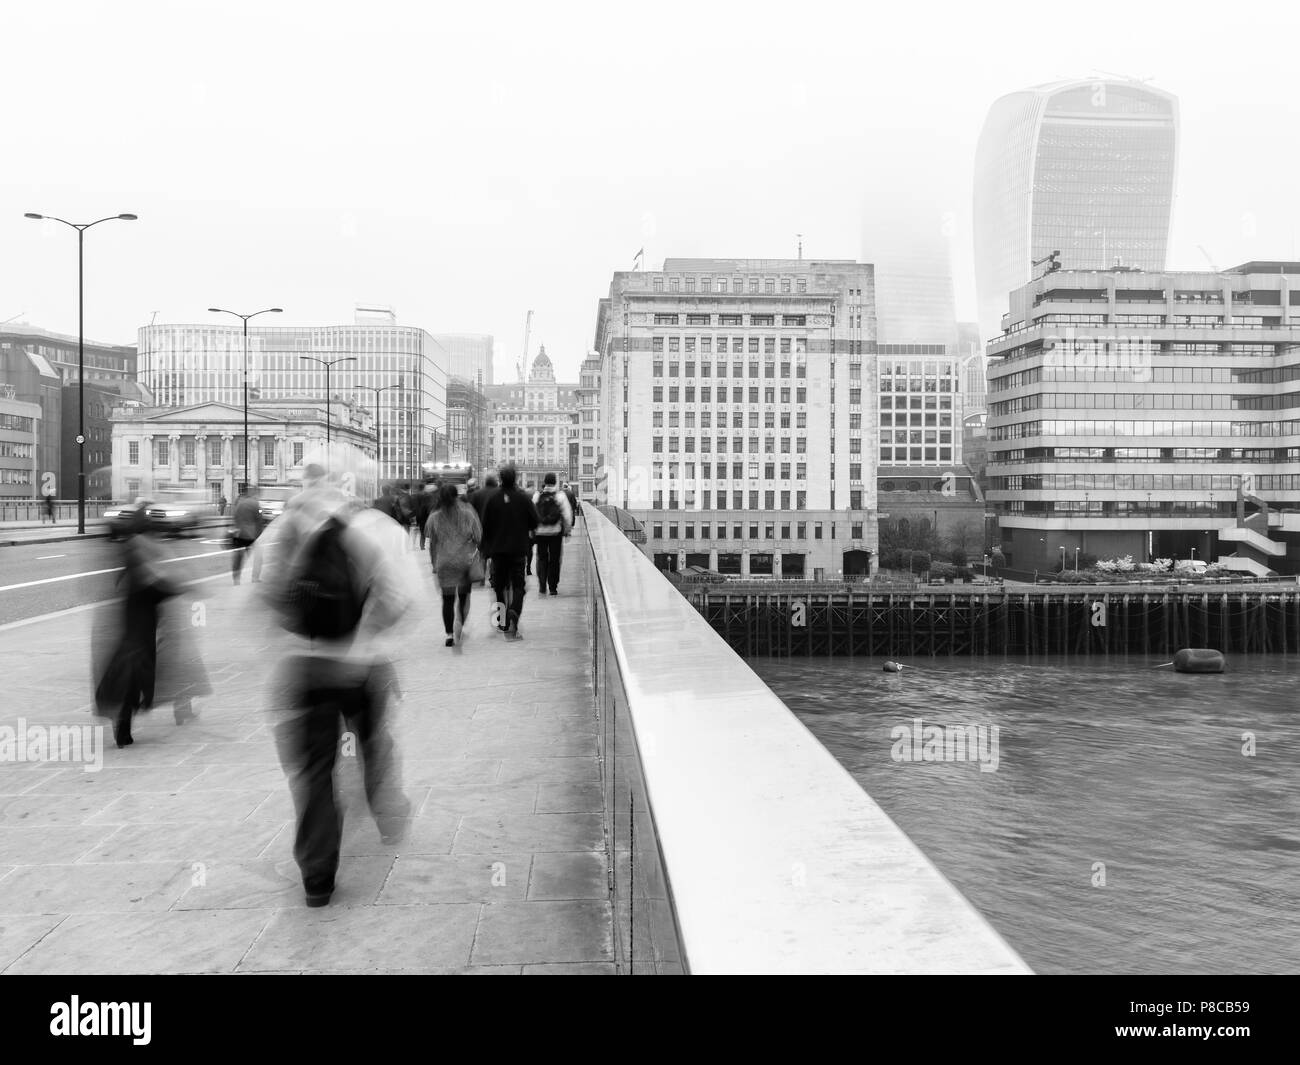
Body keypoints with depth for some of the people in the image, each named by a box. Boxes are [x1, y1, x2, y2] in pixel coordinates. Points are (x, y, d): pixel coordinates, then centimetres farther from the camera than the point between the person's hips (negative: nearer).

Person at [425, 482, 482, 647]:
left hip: (444, 563, 1)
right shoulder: (467, 514, -5)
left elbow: (432, 543, 6)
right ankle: (460, 624, -5)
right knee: (464, 596, 14)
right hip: (465, 561, -1)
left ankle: (449, 634, 1)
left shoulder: (434, 517, -1)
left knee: (448, 599, 5)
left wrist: (434, 564, 14)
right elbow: (478, 538, -2)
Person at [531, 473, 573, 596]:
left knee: (542, 558, 12)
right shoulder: (560, 496, -5)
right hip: (555, 532, -1)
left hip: (540, 532, 1)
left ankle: (542, 585, -1)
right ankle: (553, 587, 8)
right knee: (554, 559, 6)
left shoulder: (537, 496, -1)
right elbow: (567, 516, -6)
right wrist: (567, 530, 6)